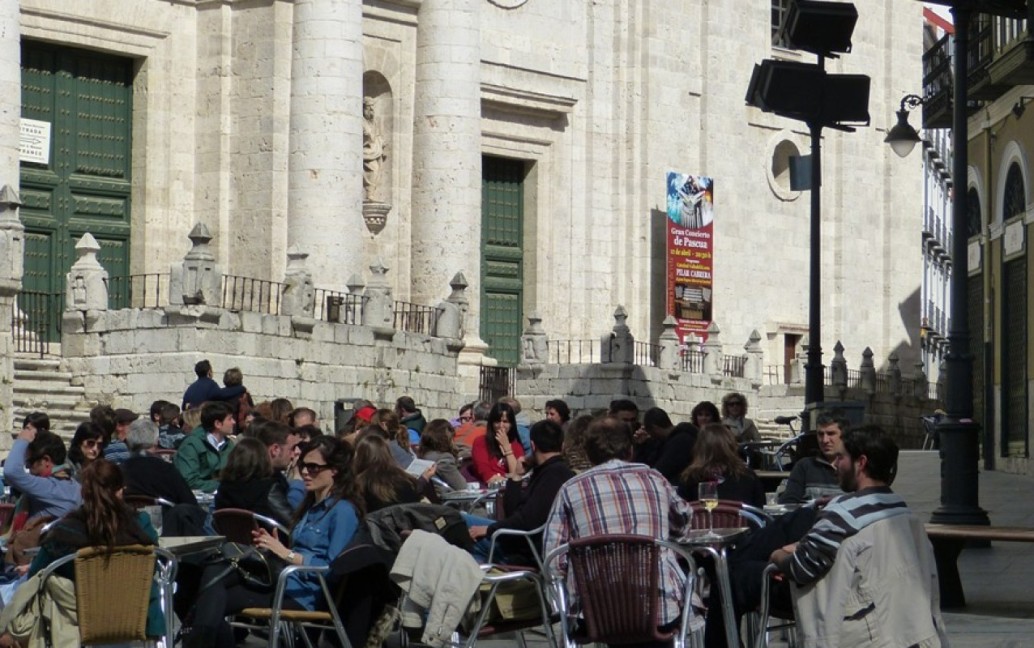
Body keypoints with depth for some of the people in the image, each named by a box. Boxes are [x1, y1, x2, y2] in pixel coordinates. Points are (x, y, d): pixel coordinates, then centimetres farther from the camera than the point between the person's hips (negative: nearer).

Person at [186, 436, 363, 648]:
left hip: (300, 596, -9)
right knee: (214, 572, -17)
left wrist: (287, 554, -20)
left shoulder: (343, 511, -6)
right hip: (282, 579, 9)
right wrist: (273, 546, 2)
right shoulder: (312, 506, 23)